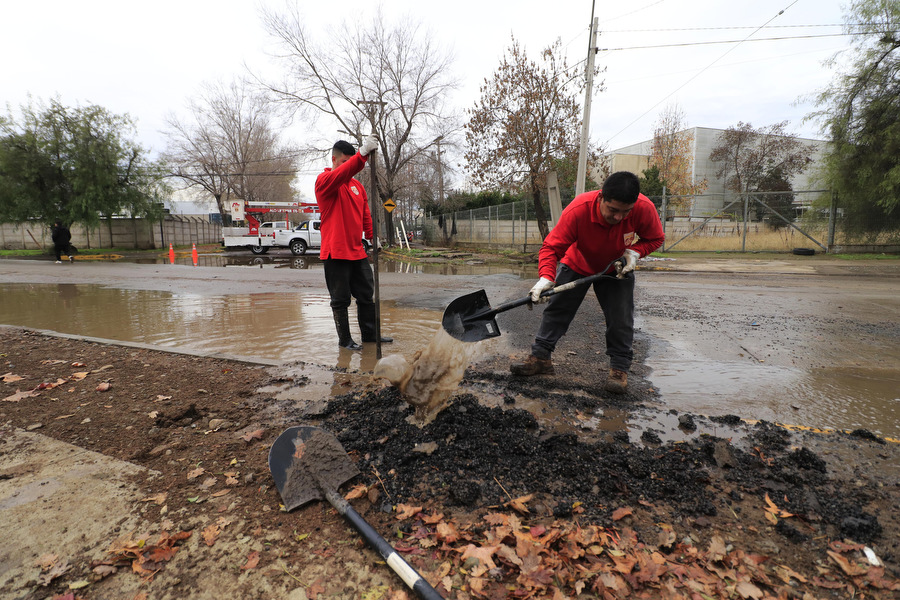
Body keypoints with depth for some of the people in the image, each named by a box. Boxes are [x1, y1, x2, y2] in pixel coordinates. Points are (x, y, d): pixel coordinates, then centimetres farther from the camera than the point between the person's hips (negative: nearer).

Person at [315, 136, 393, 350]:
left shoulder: (357, 185, 17)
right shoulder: (324, 180, -5)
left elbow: (365, 214, 20)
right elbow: (341, 174, -27)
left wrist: (372, 236, 9)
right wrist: (362, 154, -39)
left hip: (357, 251, 7)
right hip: (336, 252, -7)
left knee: (367, 295, 12)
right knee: (340, 299, 2)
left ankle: (369, 333, 26)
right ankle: (344, 339, 14)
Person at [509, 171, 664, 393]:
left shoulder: (644, 208, -30)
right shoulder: (578, 210, -36)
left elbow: (655, 238, -9)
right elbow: (552, 246, -33)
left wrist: (634, 252, -28)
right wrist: (546, 278, -48)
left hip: (616, 269, 1)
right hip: (577, 265, -1)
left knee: (621, 318, -5)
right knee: (556, 309, -2)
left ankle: (619, 367, 13)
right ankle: (540, 357, 11)